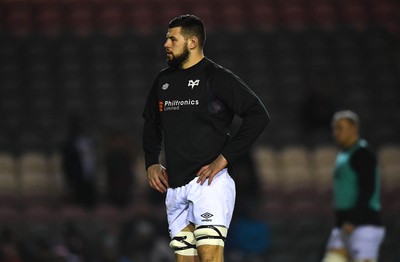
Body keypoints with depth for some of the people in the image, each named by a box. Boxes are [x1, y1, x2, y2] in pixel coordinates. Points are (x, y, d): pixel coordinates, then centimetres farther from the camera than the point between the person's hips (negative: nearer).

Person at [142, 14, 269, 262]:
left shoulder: (217, 78, -6)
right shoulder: (163, 81, 15)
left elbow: (258, 115, -11)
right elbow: (151, 124, 29)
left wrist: (225, 158, -14)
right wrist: (152, 162, 13)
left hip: (210, 181, -7)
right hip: (175, 185, 7)